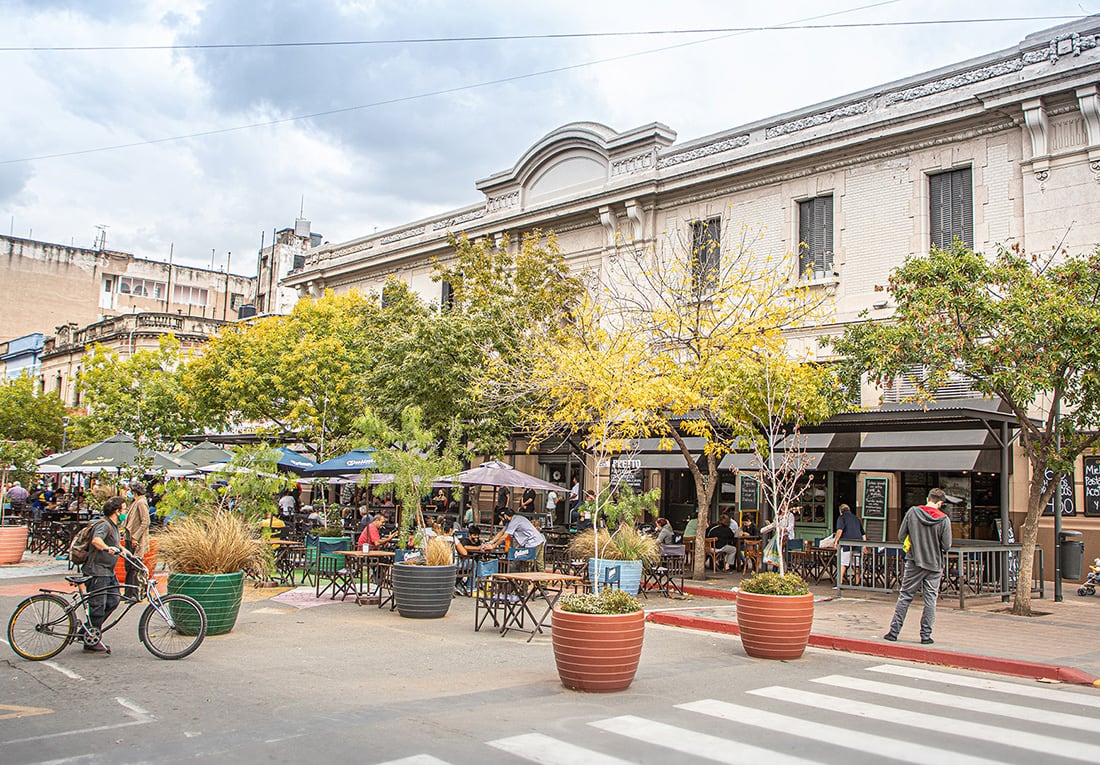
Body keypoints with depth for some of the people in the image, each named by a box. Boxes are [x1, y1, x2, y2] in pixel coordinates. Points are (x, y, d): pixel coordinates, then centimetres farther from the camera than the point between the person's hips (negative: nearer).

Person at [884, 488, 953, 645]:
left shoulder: (912, 512, -5)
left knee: (905, 597, 8)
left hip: (914, 562, 1)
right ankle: (926, 635, 8)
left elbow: (901, 535, -2)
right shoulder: (944, 519, -9)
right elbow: (947, 545, -8)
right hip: (934, 565, -1)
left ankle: (894, 631, 7)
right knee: (930, 600, 7)